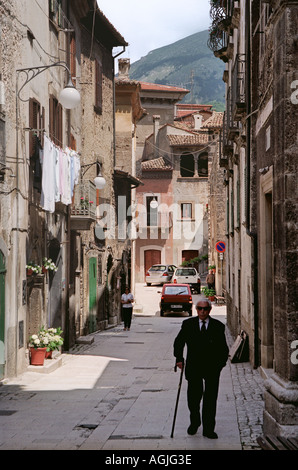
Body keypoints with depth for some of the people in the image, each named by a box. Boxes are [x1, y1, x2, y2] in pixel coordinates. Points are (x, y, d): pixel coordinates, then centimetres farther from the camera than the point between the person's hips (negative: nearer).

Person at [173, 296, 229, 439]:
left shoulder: (218, 326, 2)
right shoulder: (188, 324, 4)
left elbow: (223, 349, 6)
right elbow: (178, 342, 13)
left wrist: (220, 363, -6)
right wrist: (179, 359, 3)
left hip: (212, 368, 0)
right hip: (193, 367, 1)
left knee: (210, 398, 1)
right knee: (193, 396, 3)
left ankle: (208, 429, 9)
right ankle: (194, 422, 29)